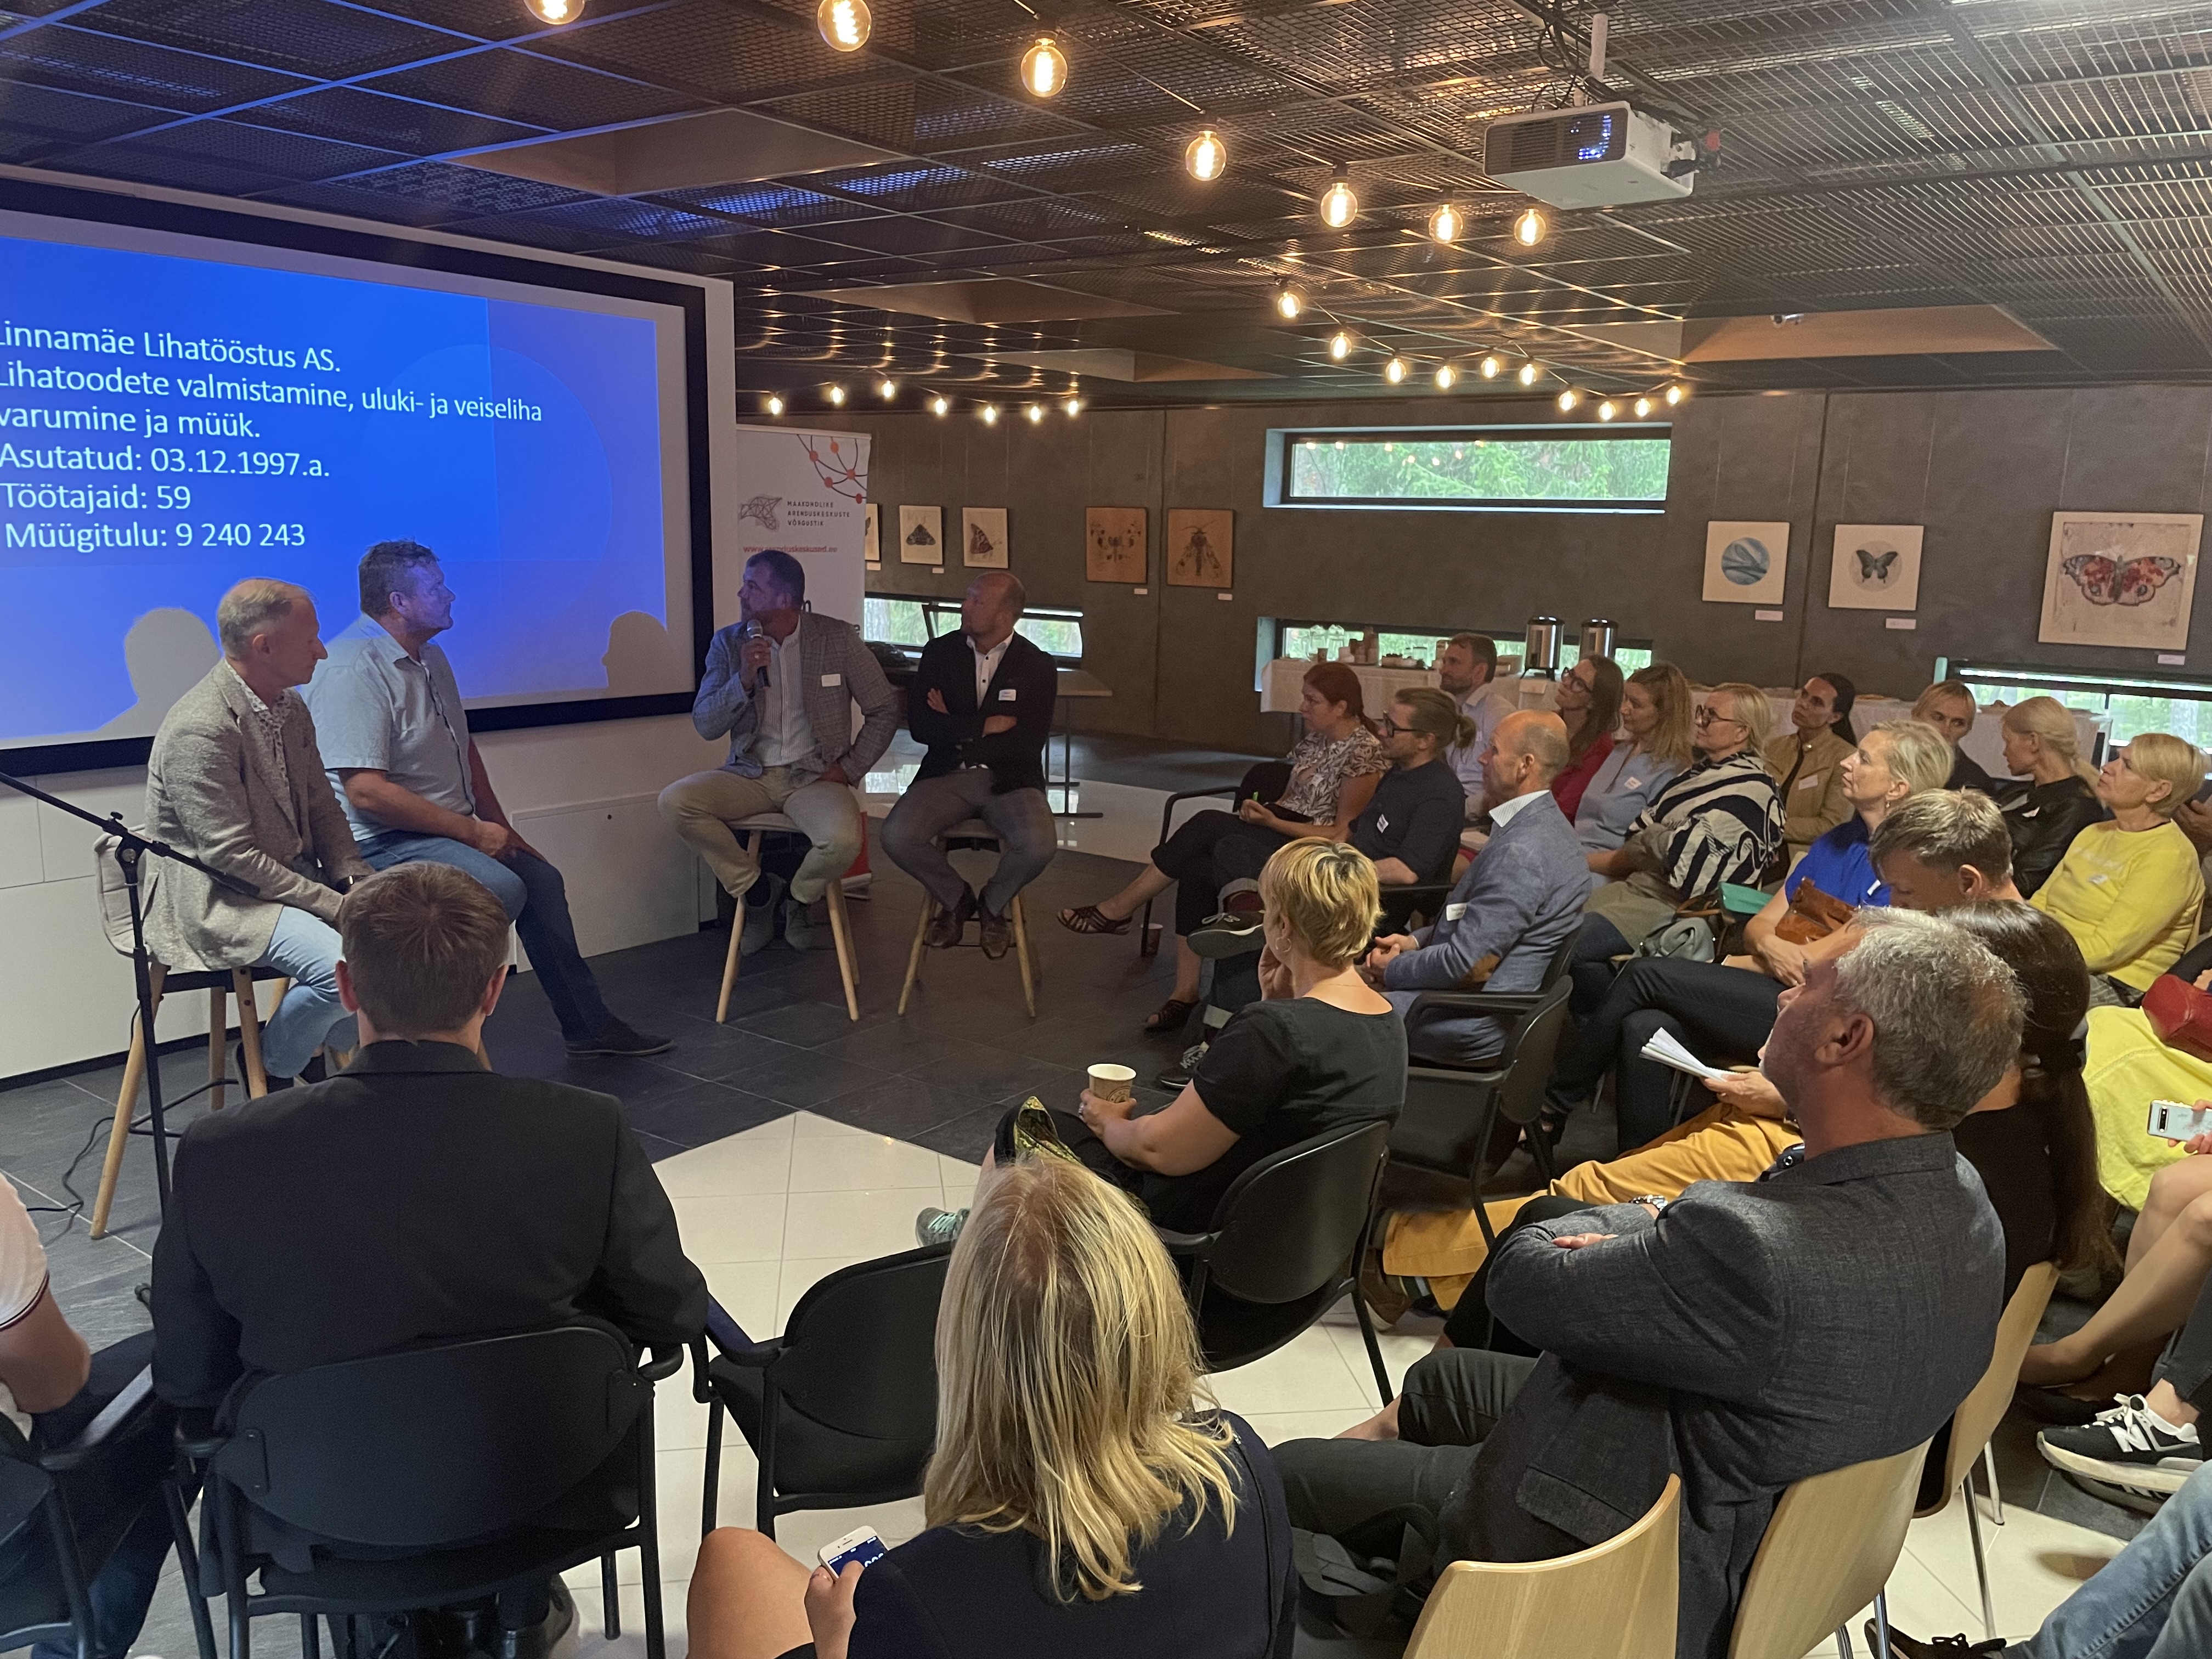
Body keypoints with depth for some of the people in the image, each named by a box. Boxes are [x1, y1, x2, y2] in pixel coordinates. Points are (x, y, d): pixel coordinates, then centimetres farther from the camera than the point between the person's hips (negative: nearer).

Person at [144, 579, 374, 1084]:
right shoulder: (200, 729, -22)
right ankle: (270, 1071, 0)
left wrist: (355, 881, -4)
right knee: (344, 966, -28)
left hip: (296, 877, 9)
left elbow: (322, 809, 13)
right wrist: (335, 908, -22)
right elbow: (232, 857, -23)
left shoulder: (291, 708, 7)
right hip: (215, 898, -9)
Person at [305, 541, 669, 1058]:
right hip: (382, 841, -10)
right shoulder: (355, 668, -20)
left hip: (448, 830, 10)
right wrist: (472, 832, -21)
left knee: (542, 879, 8)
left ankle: (588, 1026, 19)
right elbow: (365, 791, -26)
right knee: (501, 887, -28)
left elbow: (464, 749, 22)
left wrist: (500, 828, 14)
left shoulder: (430, 657, 13)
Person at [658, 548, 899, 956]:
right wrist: (743, 680, -18)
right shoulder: (729, 642, 1)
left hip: (814, 775, -2)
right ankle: (754, 888, 0)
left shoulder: (838, 638, -4)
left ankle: (797, 898, 5)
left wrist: (851, 768, -6)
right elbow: (705, 725, -2)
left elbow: (884, 710, 2)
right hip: (750, 774, 3)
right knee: (675, 801, -24)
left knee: (843, 840, -34)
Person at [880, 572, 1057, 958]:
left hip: (1009, 780, -2)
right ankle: (955, 898, 7)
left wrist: (956, 729, -8)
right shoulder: (940, 652, 4)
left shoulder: (1038, 667, -3)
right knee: (897, 836, -26)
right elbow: (920, 726, -5)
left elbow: (1027, 746, -12)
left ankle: (993, 903, 5)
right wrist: (985, 726, -12)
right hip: (947, 776, 2)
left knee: (1038, 845, -32)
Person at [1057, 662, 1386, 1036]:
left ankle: (1118, 910, -11)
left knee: (1205, 827, -24)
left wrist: (1271, 821, -17)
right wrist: (1261, 809, 0)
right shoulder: (1315, 738, 14)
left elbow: (1342, 834, -13)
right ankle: (1186, 994, -19)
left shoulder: (1364, 754, -12)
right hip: (1280, 828, 8)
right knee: (1196, 870, -21)